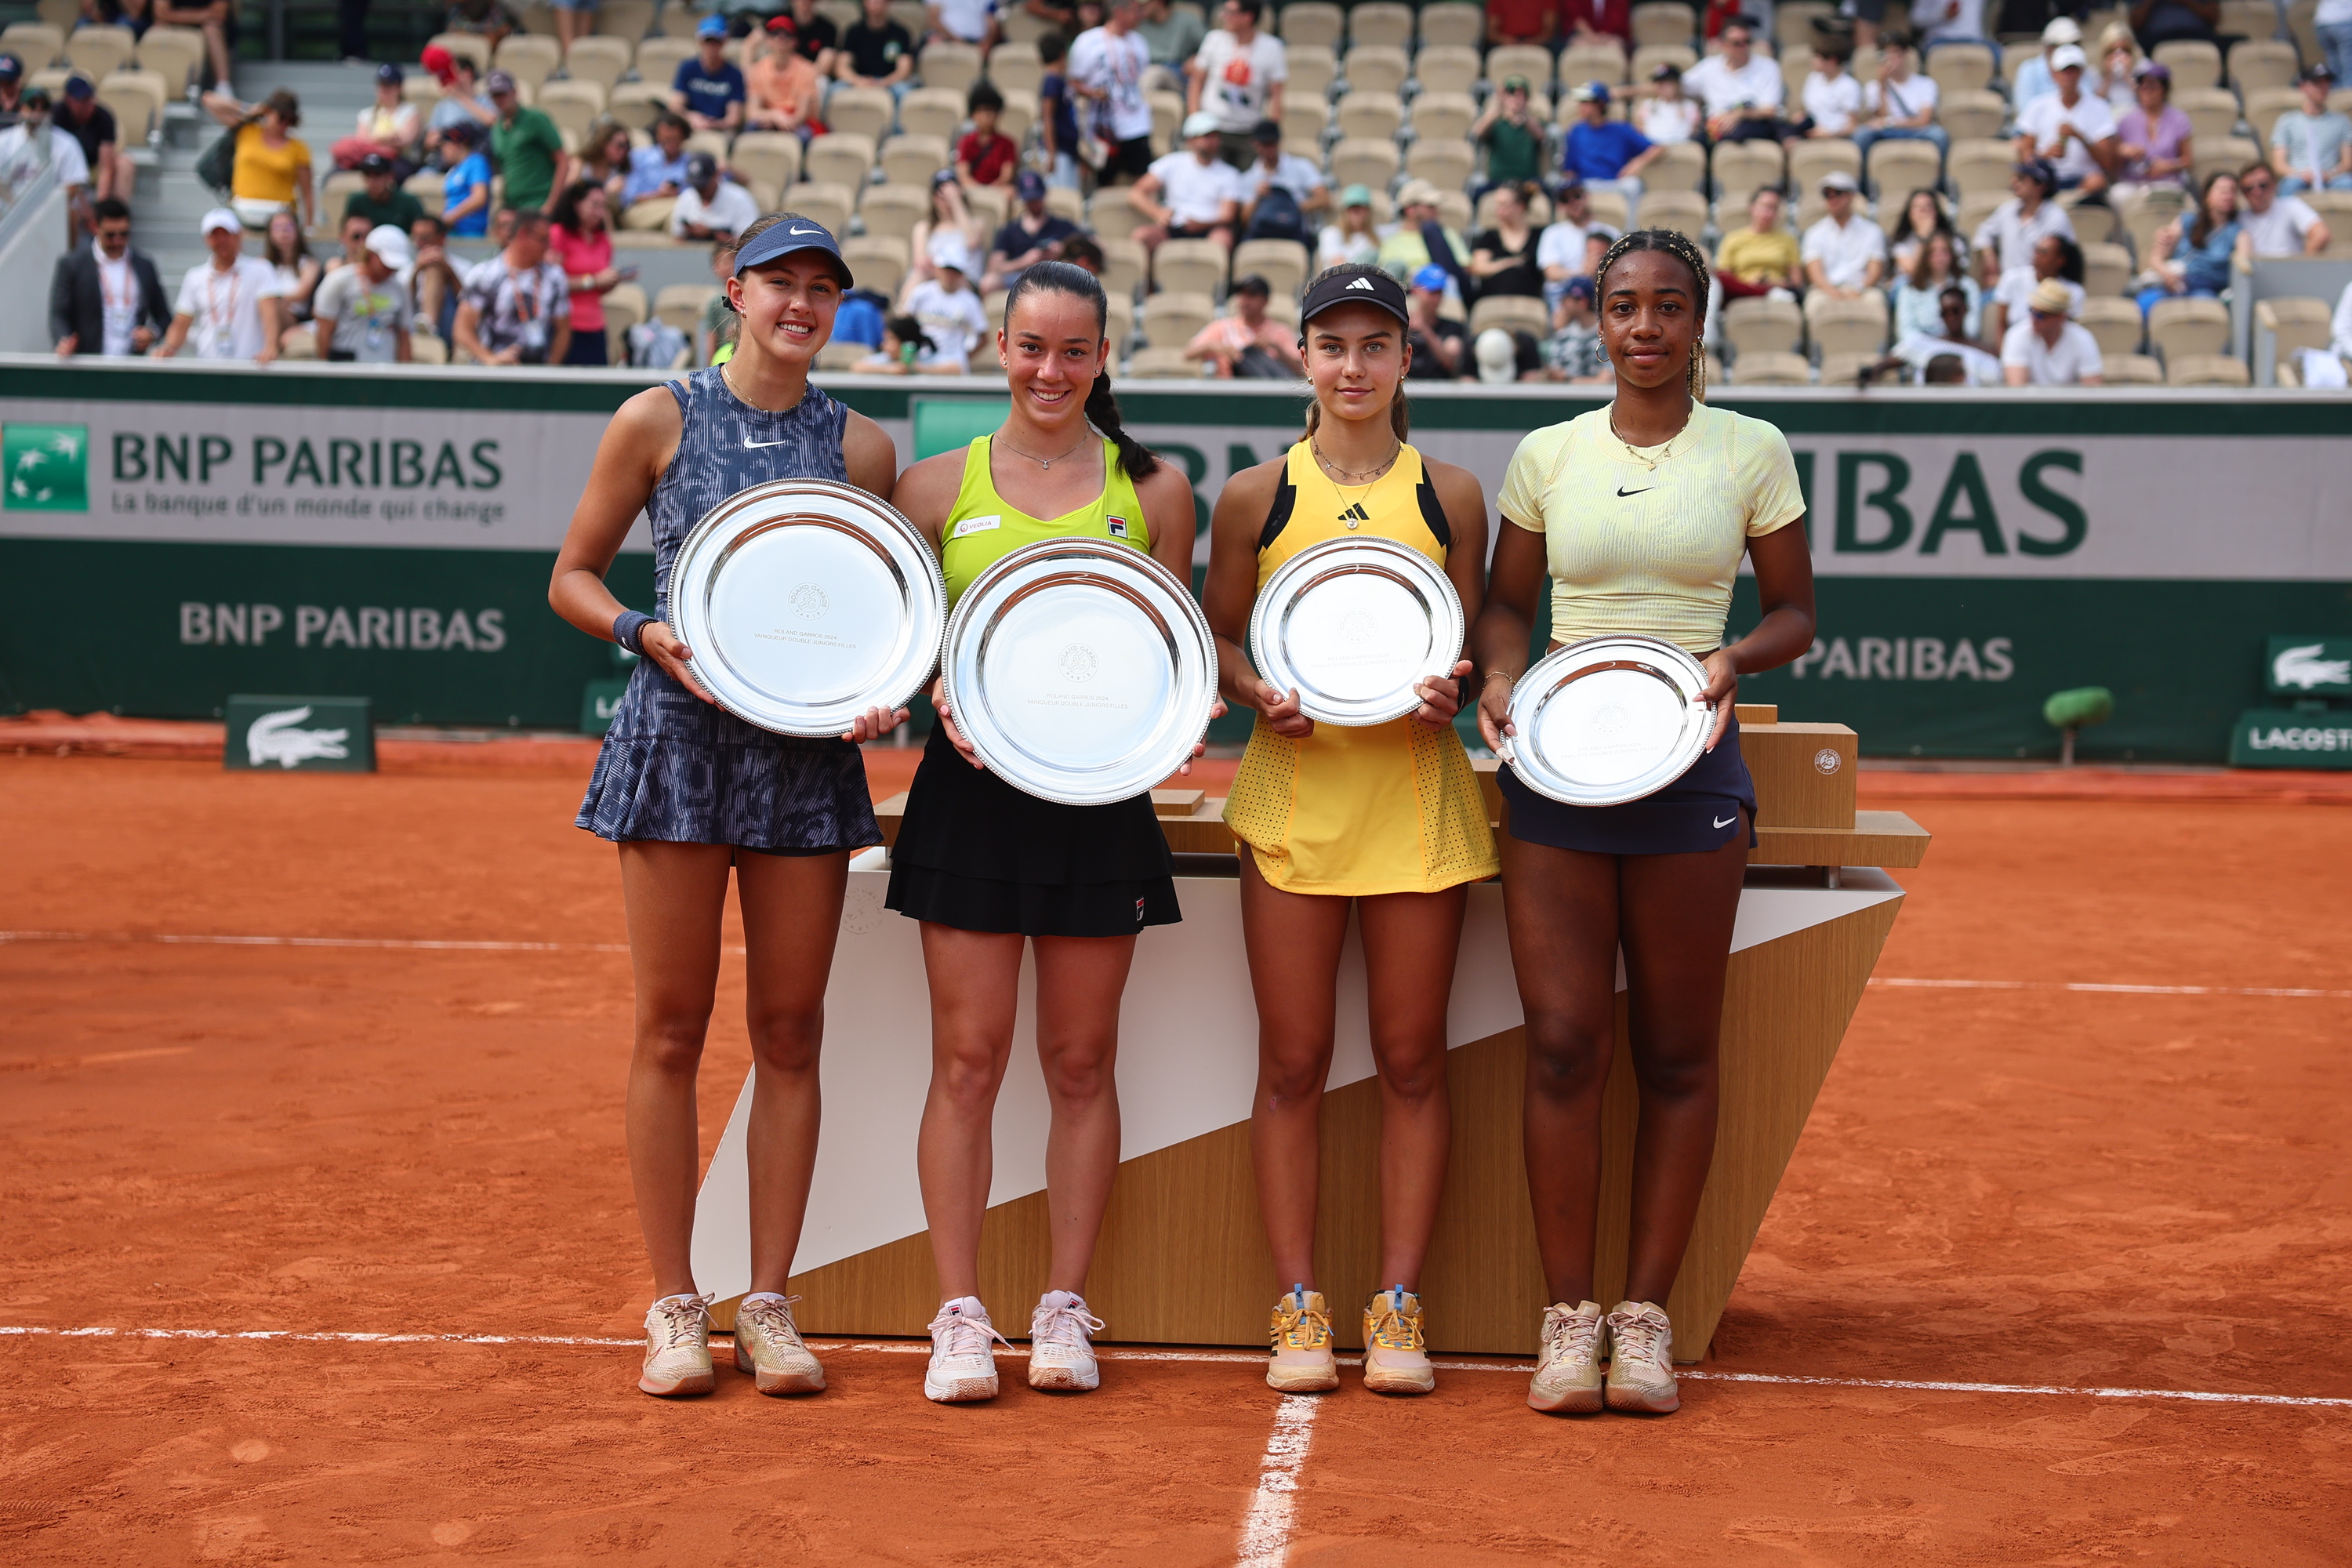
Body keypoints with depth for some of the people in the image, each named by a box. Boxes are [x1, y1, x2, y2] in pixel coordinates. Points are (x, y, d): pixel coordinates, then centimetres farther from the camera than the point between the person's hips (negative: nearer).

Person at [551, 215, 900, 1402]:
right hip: (679, 738, -2)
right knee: (671, 1027, 1)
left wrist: (881, 691, -5)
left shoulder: (861, 445, 8)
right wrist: (648, 634, -11)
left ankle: (769, 1305, 14)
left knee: (788, 1032, 5)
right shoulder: (658, 421, 3)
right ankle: (674, 1305, 11)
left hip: (810, 755, 2)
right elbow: (573, 577, 7)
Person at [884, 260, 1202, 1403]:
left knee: (1082, 1061, 6)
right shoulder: (940, 485, 6)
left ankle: (1063, 1309, 16)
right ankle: (960, 1316, 6)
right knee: (967, 1058, -1)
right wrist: (941, 702, -12)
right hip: (972, 789, 0)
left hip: (1101, 793, 1)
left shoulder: (1153, 491, 7)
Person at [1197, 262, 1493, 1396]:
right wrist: (1257, 694, -10)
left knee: (1411, 1058, 3)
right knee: (1293, 1062, 2)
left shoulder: (1449, 495, 7)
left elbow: (1472, 643, 10)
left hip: (1417, 789, 0)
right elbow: (1217, 639, 10)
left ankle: (1398, 1305, 12)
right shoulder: (1255, 496, 6)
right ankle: (1297, 1306, 11)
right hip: (1291, 790, 0)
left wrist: (1451, 689, -11)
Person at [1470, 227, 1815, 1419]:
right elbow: (1505, 605, 14)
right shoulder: (1546, 456, 8)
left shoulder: (1752, 452, 5)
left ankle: (1647, 1314, 13)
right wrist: (1500, 674, -7)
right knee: (1564, 1046, -4)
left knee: (1675, 1054, 3)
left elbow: (1793, 610, 9)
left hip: (1689, 770, -1)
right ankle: (1568, 1316, 7)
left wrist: (1735, 657, -11)